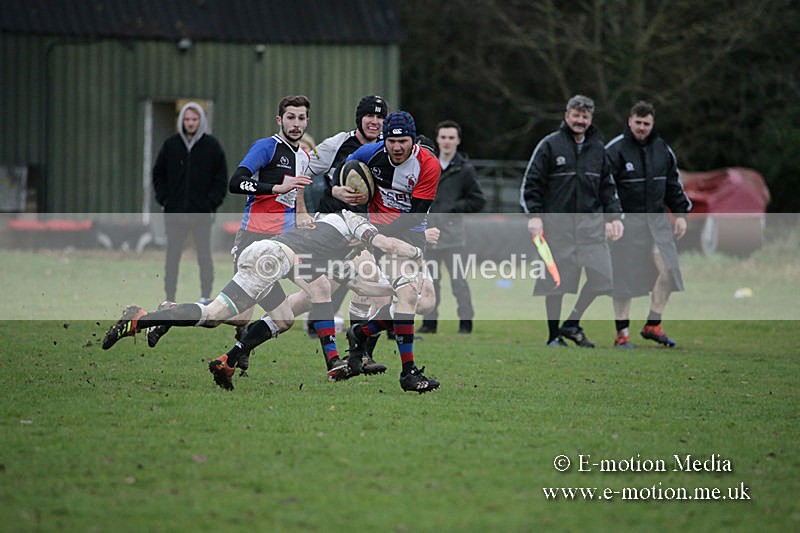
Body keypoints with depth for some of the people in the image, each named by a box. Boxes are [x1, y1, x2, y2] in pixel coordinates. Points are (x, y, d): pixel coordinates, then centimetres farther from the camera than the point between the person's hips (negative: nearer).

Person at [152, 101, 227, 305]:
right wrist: (164, 199, 2)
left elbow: (221, 178, 3)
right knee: (172, 257, 2)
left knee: (204, 255, 1)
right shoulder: (170, 145, 5)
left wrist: (212, 203, -6)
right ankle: (169, 298, 7)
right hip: (175, 213, 2)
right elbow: (158, 174, 13)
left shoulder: (212, 145, 1)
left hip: (202, 213, -2)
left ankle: (205, 296, 6)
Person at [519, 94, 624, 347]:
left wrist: (613, 217, 10)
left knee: (601, 276, -8)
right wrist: (534, 216, -9)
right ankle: (554, 335, 10)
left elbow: (607, 186, 19)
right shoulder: (549, 145, 0)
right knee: (555, 282, -1)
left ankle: (572, 324, 8)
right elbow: (531, 183, 0)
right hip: (557, 224, -4)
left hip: (591, 221, 4)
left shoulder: (598, 148, 13)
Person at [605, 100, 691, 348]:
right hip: (626, 221, -4)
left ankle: (653, 324, 4)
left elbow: (673, 184, 20)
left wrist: (680, 214, 15)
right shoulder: (615, 150, -7)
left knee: (667, 268, -8)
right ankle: (622, 332, 6)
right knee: (624, 276, -2)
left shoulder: (663, 149, 10)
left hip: (657, 220, 4)